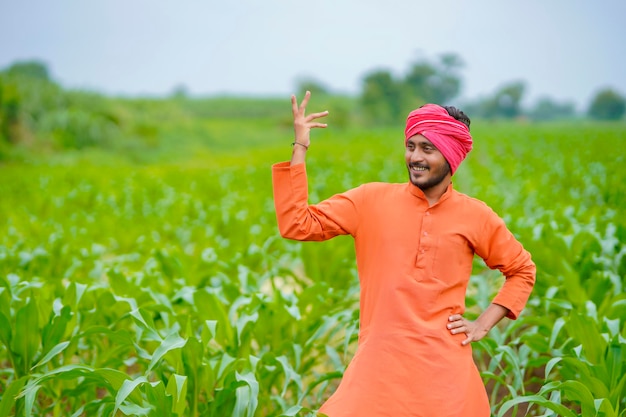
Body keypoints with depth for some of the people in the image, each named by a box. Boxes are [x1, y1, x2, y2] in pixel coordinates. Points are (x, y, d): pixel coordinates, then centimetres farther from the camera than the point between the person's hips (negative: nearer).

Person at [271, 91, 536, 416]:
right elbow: (296, 225, -3)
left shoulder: (475, 216, 3)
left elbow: (522, 270, 17)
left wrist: (484, 324, 5)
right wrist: (299, 148, -7)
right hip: (379, 365, 0)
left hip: (445, 367, 1)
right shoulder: (371, 200, 2)